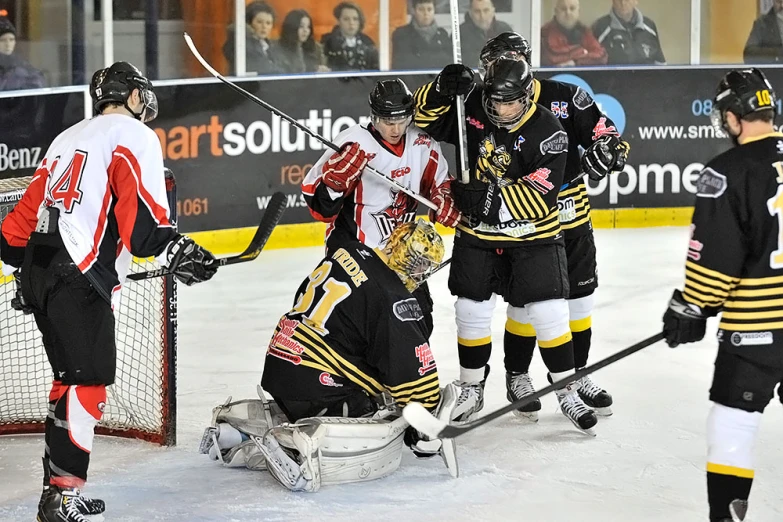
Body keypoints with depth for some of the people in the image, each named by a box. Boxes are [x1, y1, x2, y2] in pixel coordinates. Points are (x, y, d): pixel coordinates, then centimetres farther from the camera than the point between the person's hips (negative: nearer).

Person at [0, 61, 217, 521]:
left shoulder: (68, 138, 25)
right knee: (89, 382, -9)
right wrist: (174, 251, -18)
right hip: (80, 276, -9)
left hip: (38, 271, 9)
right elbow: (139, 211, -16)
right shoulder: (134, 136, -1)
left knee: (72, 376, 17)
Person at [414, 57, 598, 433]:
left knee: (549, 312, -7)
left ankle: (568, 391, 7)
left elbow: (540, 195, -27)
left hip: (533, 235, -3)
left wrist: (491, 200, -33)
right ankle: (472, 388, 25)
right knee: (472, 310, 7)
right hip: (477, 233, 3)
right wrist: (442, 91, -22)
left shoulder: (547, 132, -20)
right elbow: (425, 117, -1)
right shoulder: (472, 109, -9)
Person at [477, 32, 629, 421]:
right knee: (526, 302, 2)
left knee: (578, 298, 11)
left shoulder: (566, 98, -3)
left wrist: (607, 149, -22)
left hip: (572, 220, 3)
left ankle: (577, 374, 28)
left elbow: (608, 135, -1)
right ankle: (517, 376, 21)